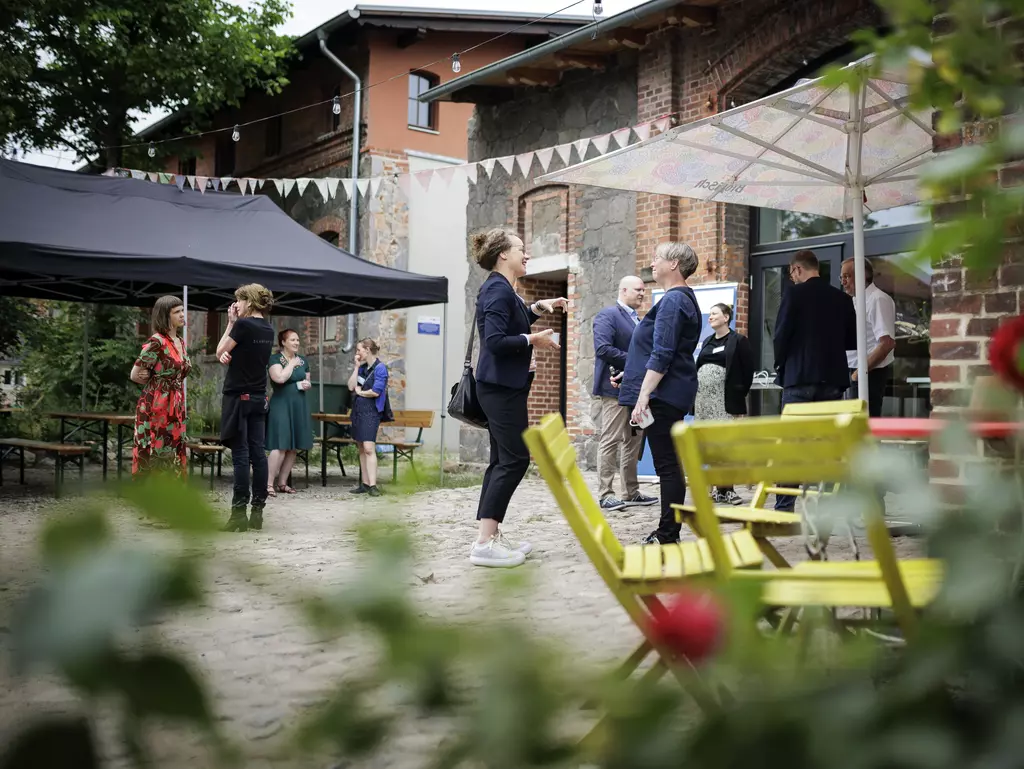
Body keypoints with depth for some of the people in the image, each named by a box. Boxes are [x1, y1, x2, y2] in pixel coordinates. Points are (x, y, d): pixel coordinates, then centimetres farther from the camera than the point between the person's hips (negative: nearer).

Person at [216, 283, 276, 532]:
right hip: (258, 397, 7)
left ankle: (239, 512, -7)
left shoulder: (243, 325, -13)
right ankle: (257, 511, 7)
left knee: (240, 454, -7)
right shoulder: (268, 329, 10)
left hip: (238, 396, -7)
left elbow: (220, 353, -3)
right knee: (257, 453, 5)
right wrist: (228, 354, 0)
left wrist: (230, 323, 2)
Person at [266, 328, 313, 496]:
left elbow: (307, 380, 25)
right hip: (281, 406, -7)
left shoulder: (302, 360, 14)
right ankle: (269, 484, -10)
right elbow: (280, 378, -24)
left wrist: (308, 385, 2)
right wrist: (292, 363, -13)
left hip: (299, 407, 7)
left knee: (294, 447, 7)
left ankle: (282, 483, 16)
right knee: (280, 446, -14)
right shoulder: (275, 359, -6)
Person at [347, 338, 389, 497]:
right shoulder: (361, 367, 13)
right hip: (357, 410, 8)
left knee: (369, 448, -15)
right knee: (361, 448, 8)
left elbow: (376, 391, -16)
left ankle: (372, 485, -17)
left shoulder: (380, 368, -8)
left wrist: (360, 392, -2)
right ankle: (364, 484, 12)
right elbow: (351, 386, 4)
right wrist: (357, 367, 1)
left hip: (371, 411, -8)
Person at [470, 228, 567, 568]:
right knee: (515, 458, -10)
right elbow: (496, 341, -25)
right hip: (502, 386, -10)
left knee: (503, 459, 11)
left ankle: (491, 536, 15)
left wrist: (539, 307, 21)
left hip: (501, 385, 10)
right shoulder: (498, 290, -15)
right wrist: (533, 340, -15)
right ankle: (484, 543, -11)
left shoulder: (501, 288, 14)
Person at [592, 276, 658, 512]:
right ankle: (606, 495, -3)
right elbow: (602, 348, -20)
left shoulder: (637, 320, 19)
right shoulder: (608, 315, -8)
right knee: (611, 440, -7)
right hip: (616, 387, -9)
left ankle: (631, 492, 19)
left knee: (634, 441, 12)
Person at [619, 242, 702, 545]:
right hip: (673, 394, 11)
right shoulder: (684, 298, 18)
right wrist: (633, 373, 28)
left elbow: (661, 356, -21)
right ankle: (668, 532, 20)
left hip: (663, 394, -11)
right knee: (669, 464, 13)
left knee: (667, 465, -7)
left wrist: (643, 395, -24)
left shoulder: (673, 300, -14)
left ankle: (667, 536, -4)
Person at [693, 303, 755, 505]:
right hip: (704, 401, 6)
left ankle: (727, 489, -4)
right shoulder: (707, 342, 19)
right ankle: (719, 488, 11)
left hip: (726, 401, -6)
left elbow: (748, 371, -4)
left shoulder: (739, 341, -1)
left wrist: (740, 396, -5)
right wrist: (697, 395, 7)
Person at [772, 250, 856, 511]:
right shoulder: (842, 298, 8)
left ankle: (784, 506, -2)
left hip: (800, 376, -4)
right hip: (833, 377, 4)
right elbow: (852, 339, 11)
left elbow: (781, 334, -9)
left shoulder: (794, 293, -6)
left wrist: (781, 364, 8)